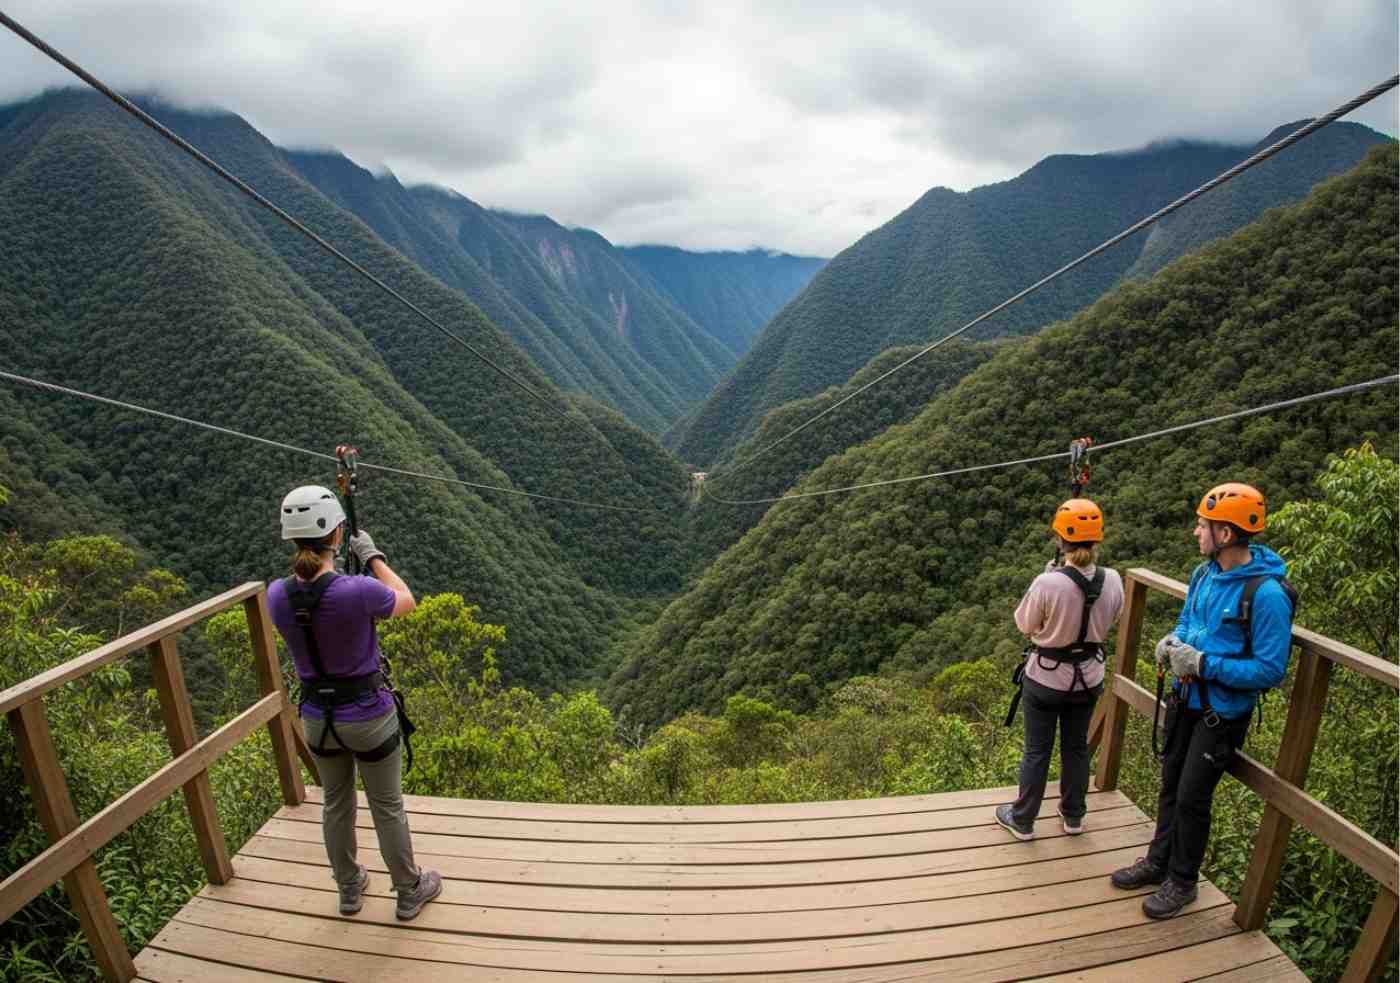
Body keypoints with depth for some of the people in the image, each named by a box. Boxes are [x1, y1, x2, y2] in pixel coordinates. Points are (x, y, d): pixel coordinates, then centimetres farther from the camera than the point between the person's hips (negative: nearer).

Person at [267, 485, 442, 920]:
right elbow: (407, 601, -8)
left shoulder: (277, 594, -14)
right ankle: (409, 892, 35)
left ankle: (349, 888, 46)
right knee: (388, 807, 15)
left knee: (336, 804, 26)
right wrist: (372, 555, -1)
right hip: (368, 715, -4)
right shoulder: (357, 591, -29)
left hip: (317, 717, 5)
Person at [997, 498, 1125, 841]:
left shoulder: (1047, 583, -28)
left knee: (1037, 751, 12)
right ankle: (1073, 816, 40)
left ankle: (1022, 820, 27)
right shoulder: (1112, 581, -13)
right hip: (1088, 678, 4)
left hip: (1045, 678, -4)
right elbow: (1108, 620, 6)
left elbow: (1024, 625, -11)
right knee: (1077, 747, 23)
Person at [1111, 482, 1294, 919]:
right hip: (1186, 700, 7)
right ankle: (1158, 861, 37)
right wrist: (1171, 642, -7)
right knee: (1171, 784, 19)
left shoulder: (1266, 593, -25)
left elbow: (1270, 669, -23)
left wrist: (1203, 664, -26)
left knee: (1192, 796, 6)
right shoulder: (1204, 574, -2)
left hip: (1222, 714, -7)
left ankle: (1182, 881, 29)